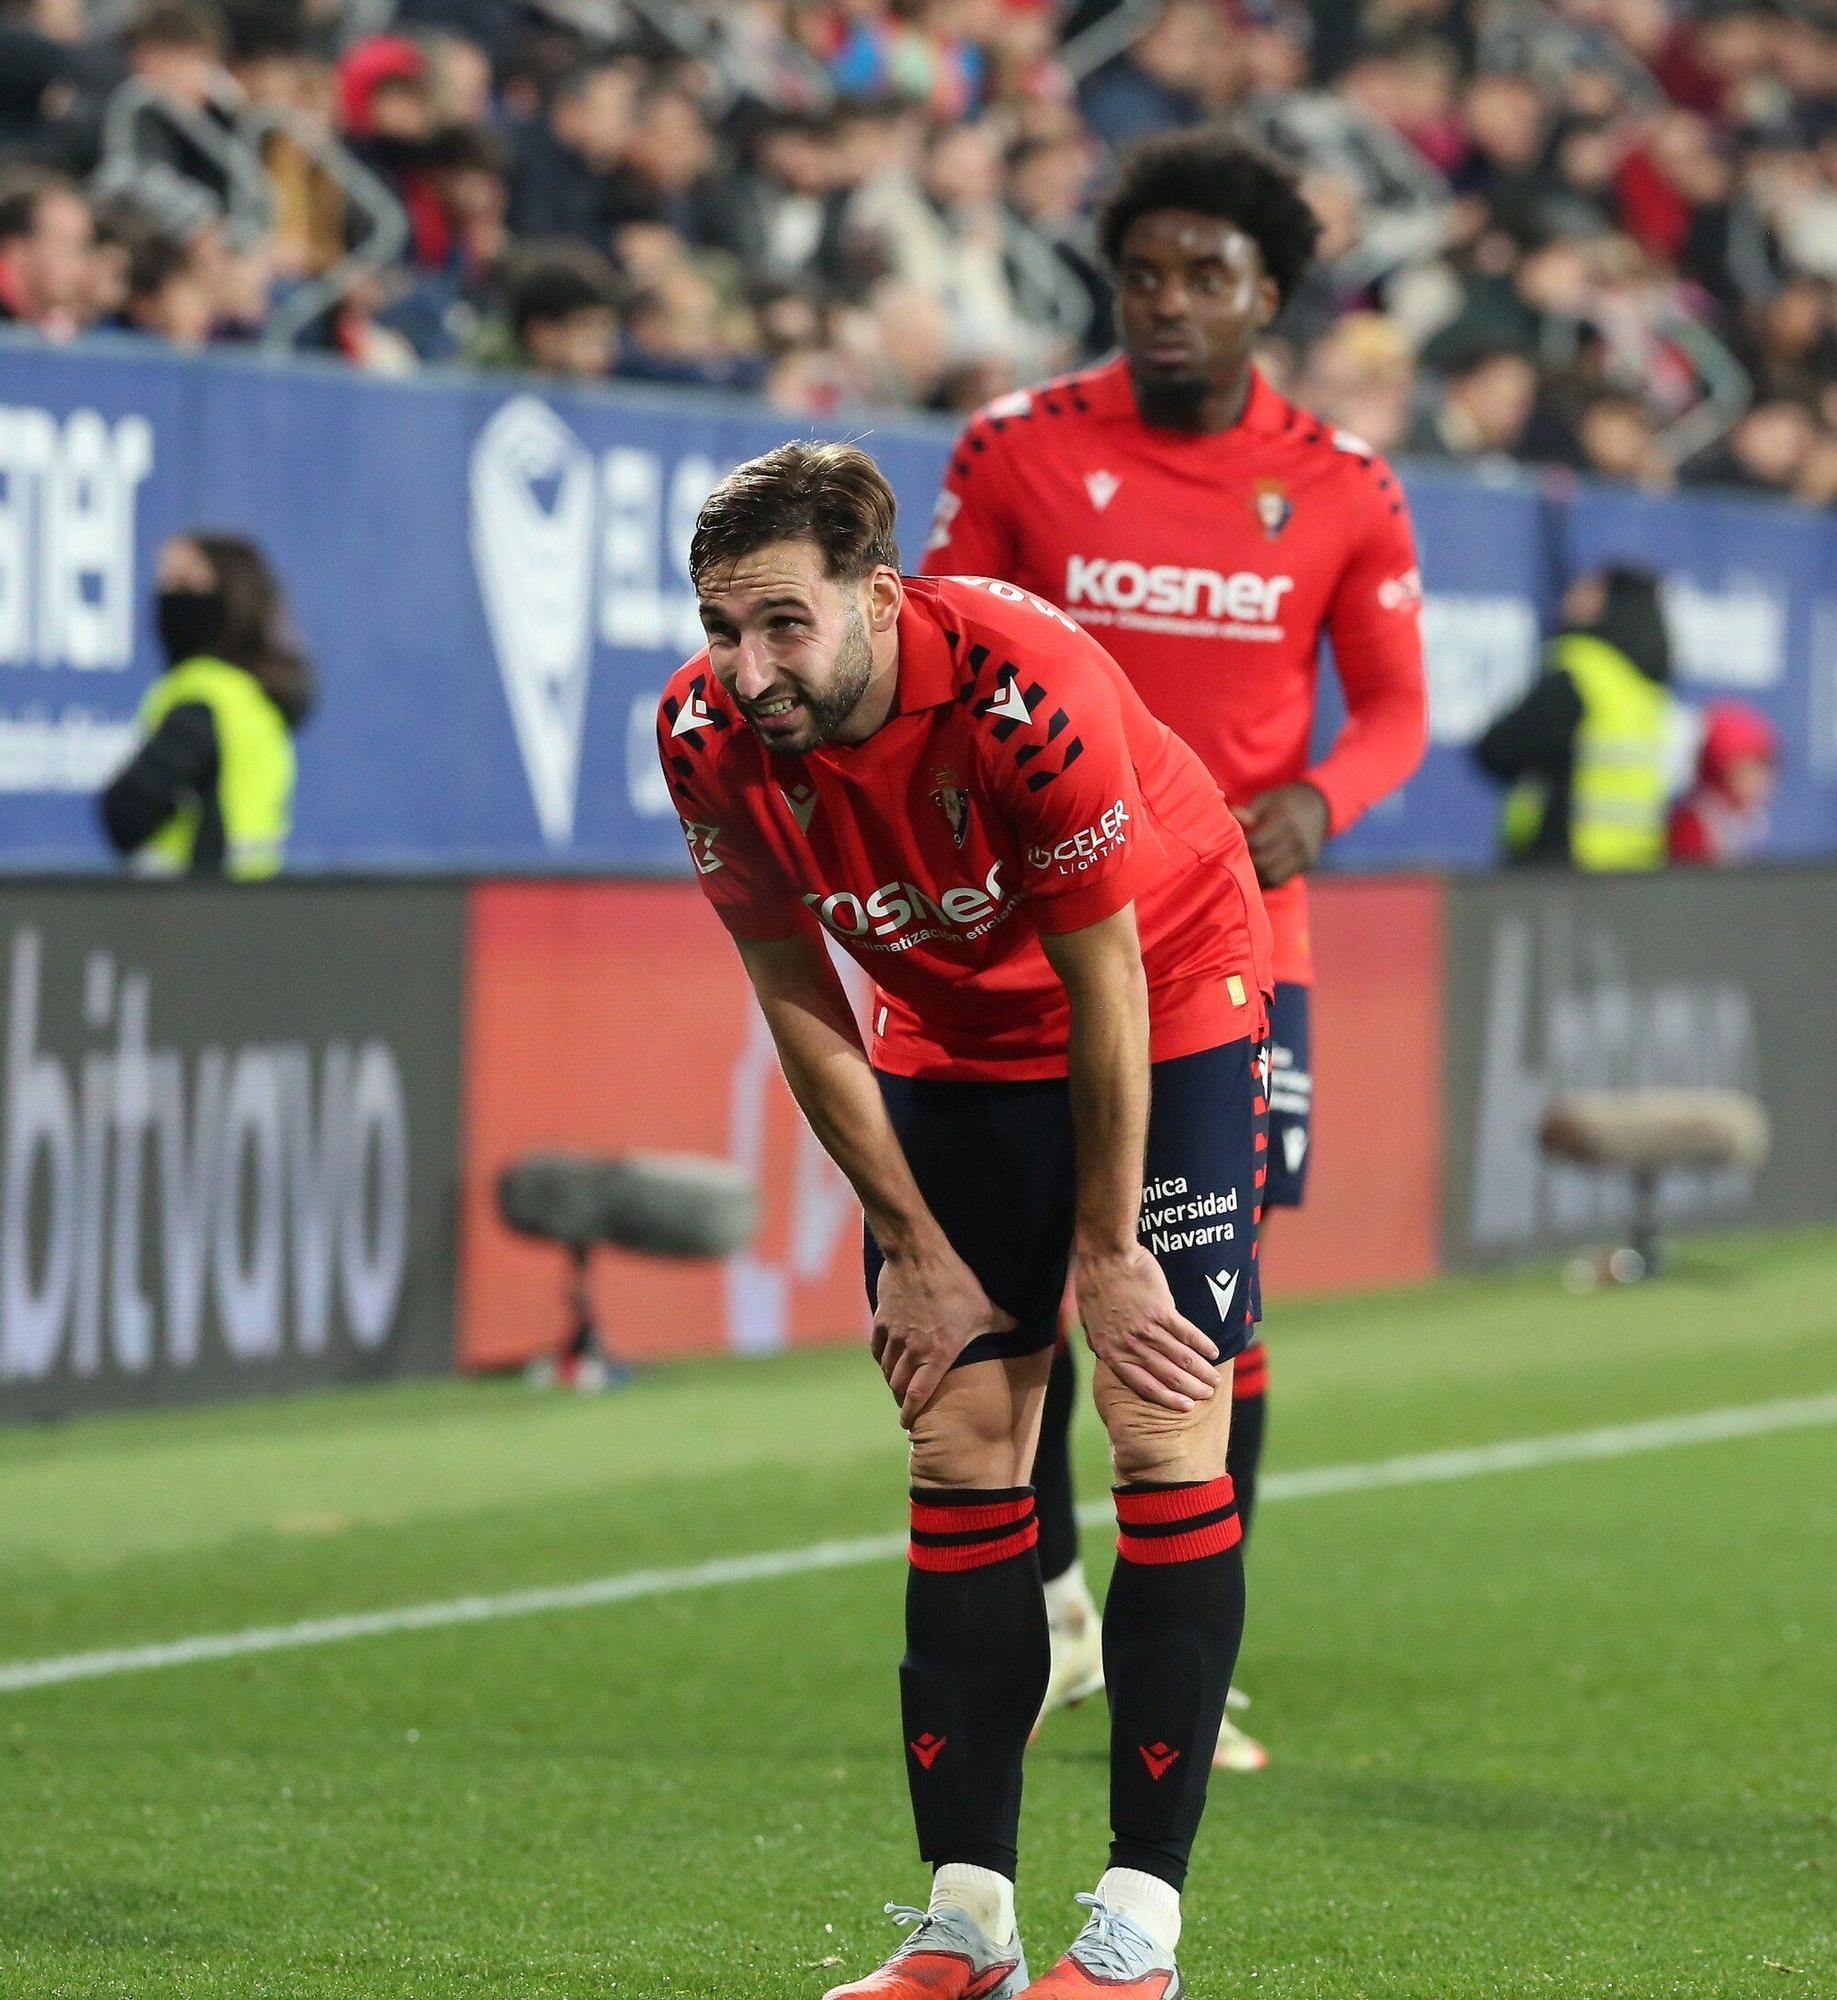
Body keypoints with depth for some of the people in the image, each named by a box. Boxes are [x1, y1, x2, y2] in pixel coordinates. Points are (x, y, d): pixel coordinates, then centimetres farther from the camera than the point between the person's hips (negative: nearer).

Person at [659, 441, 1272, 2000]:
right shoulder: (708, 739, -21)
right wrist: (916, 1250, -4)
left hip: (1167, 1003, -4)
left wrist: (1105, 1253, -15)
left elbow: (1103, 980, -23)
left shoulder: (1026, 690, -35)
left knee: (1167, 1434, -12)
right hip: (953, 1036, 4)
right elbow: (798, 1000, -6)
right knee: (961, 1442, 1)